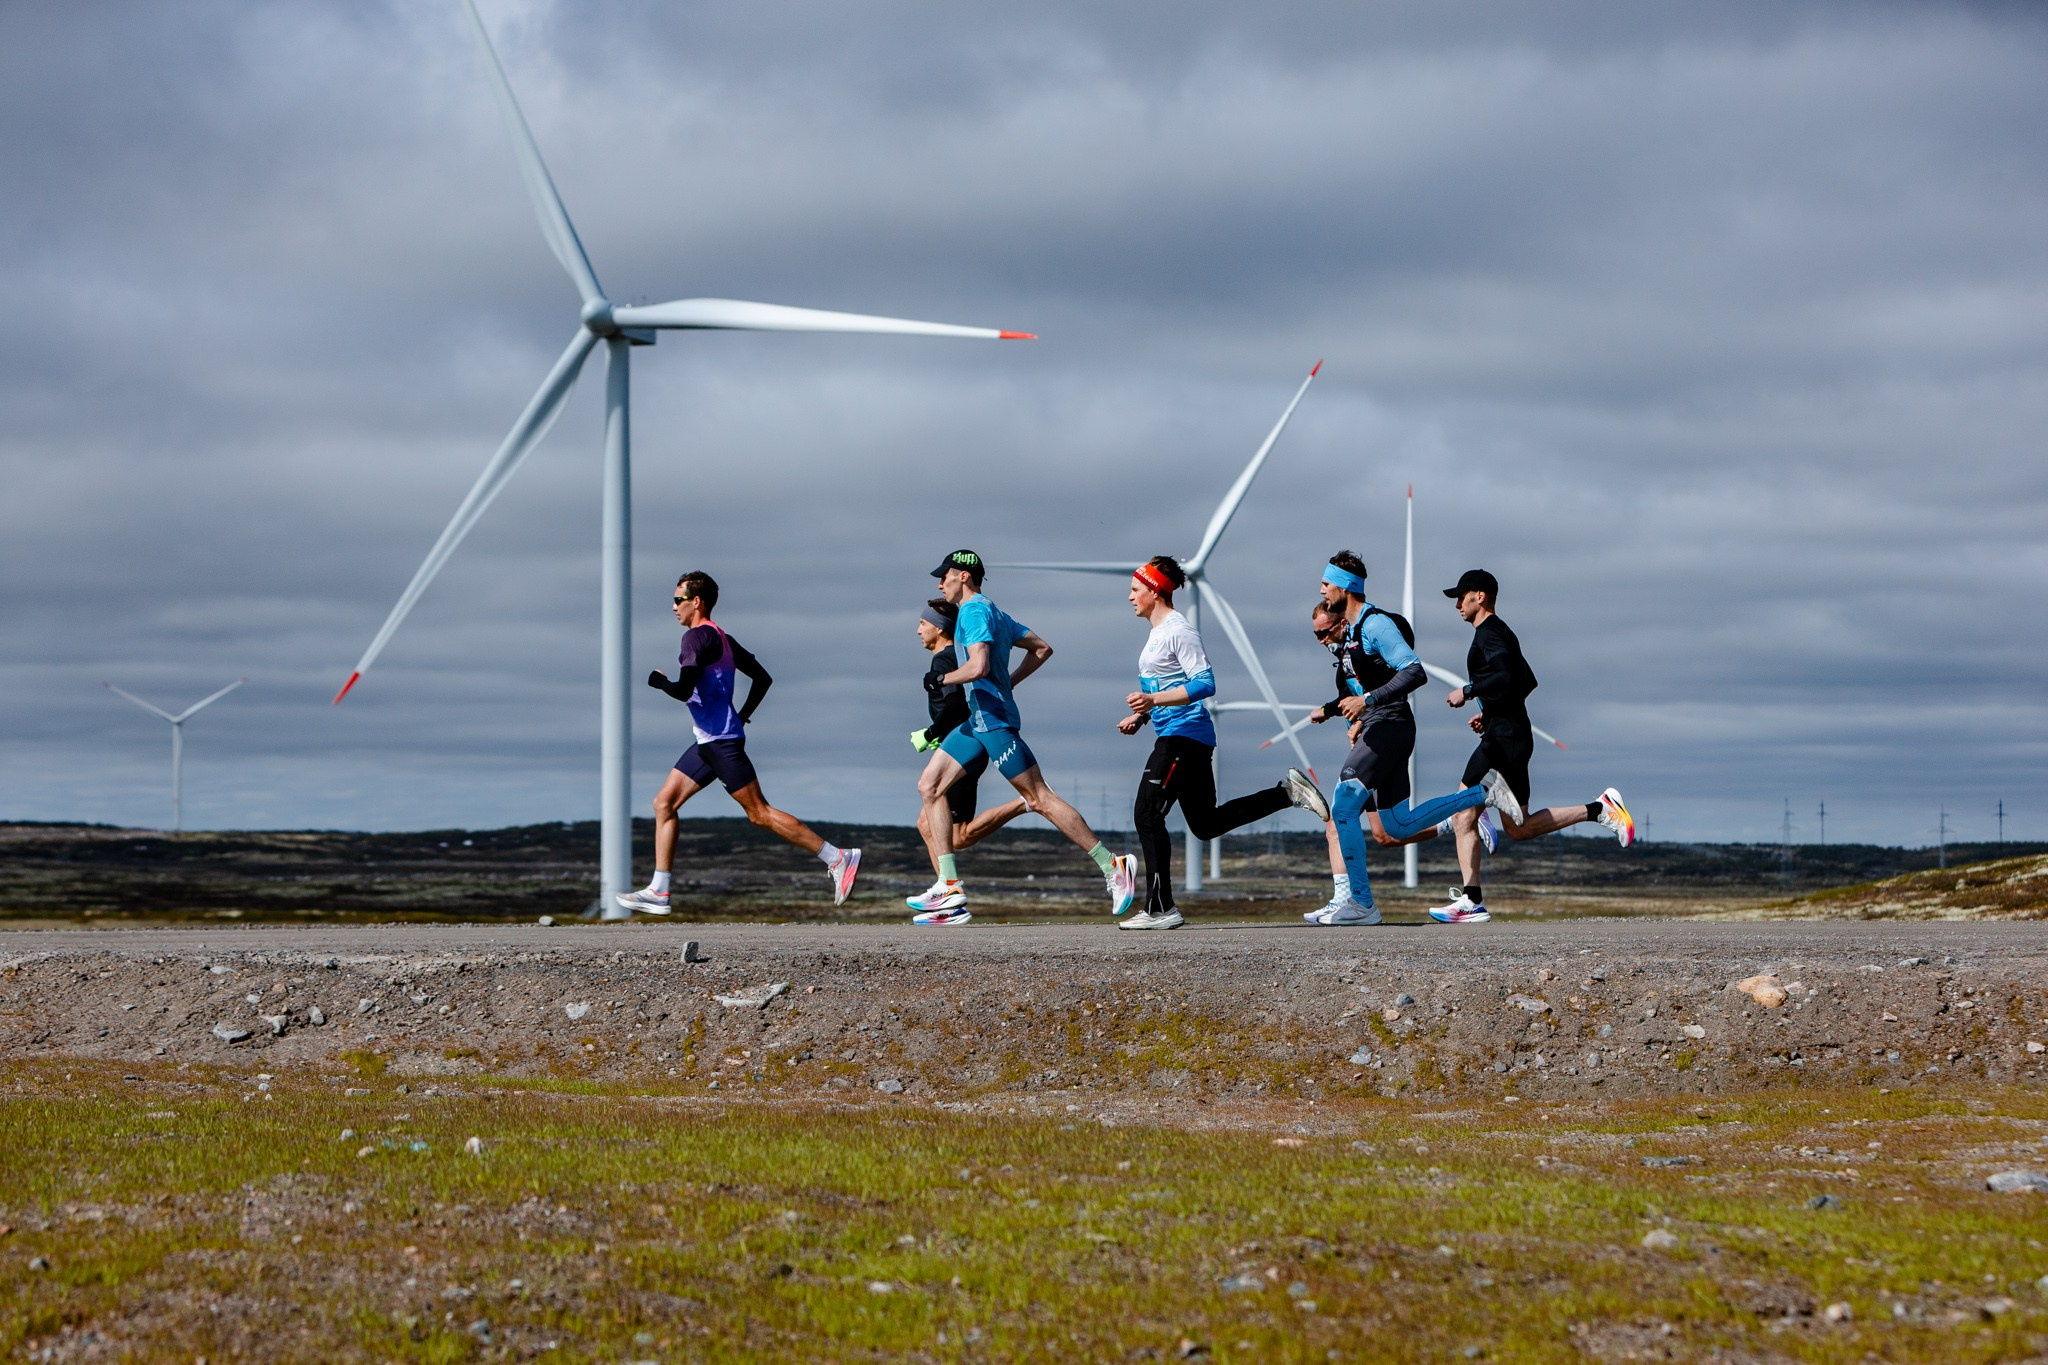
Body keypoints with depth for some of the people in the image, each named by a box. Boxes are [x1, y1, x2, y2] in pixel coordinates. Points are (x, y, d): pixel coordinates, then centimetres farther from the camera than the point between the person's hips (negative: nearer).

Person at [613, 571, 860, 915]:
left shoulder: (697, 636, -12)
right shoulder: (721, 638, 17)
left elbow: (684, 690, -22)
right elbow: (762, 678, 20)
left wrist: (657, 680, -4)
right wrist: (742, 715, 21)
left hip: (721, 742, -10)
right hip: (709, 743, 10)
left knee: (760, 814, -10)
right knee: (664, 803, 9)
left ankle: (837, 858, -10)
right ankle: (658, 892, 8)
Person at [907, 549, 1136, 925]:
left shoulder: (974, 611, -12)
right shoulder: (994, 612, 18)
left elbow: (978, 667, -25)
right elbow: (1041, 648, 23)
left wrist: (942, 680, -11)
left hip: (993, 718, -11)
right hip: (976, 720, 11)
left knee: (1039, 798, -10)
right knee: (930, 786, 5)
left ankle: (1112, 866, -7)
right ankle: (949, 888, 0)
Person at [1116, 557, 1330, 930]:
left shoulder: (1178, 632, -13)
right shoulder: (1157, 632, 17)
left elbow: (1205, 684, -22)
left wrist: (1154, 700, -28)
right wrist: (1140, 716, 14)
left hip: (1183, 736, -11)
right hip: (1177, 736, 11)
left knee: (1147, 814, -11)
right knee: (1206, 824, 13)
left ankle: (1160, 909, -10)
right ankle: (1288, 791, 16)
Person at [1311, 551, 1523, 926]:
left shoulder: (1376, 624, -12)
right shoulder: (1352, 629, 18)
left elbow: (1415, 672, -21)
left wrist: (1368, 700, -28)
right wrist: (1329, 709, 18)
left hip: (1390, 725, -10)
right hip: (1375, 729, 10)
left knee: (1344, 807, -14)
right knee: (1397, 826, 8)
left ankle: (1361, 903, -12)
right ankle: (1482, 793, 16)